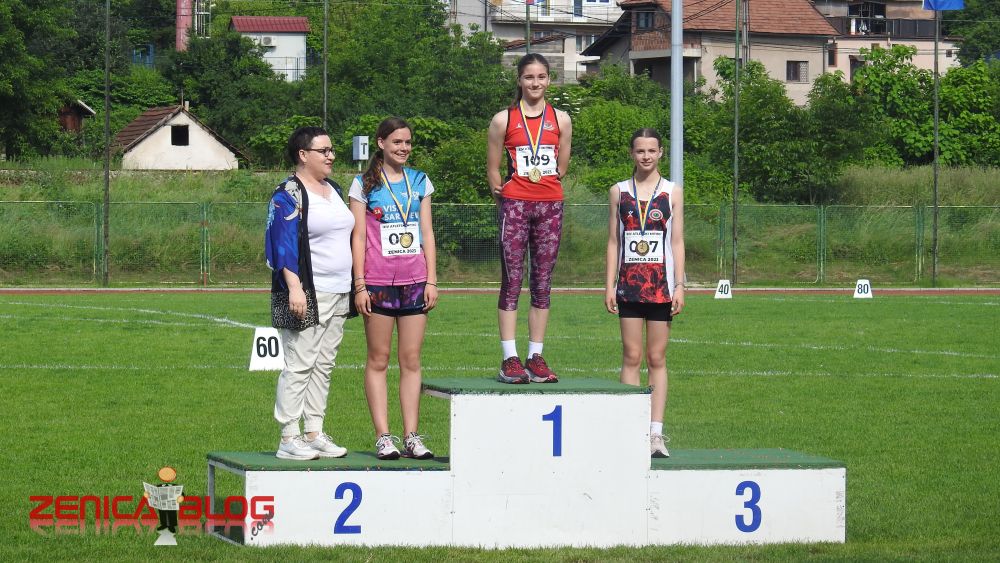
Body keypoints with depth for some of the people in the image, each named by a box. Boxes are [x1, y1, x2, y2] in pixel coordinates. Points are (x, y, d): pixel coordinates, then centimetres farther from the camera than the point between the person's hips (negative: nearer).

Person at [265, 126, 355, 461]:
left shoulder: (333, 191, 17)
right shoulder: (289, 195, -9)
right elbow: (284, 244, -15)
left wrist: (353, 288, 24)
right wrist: (294, 287, -24)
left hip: (337, 294, 9)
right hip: (307, 294, -9)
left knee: (323, 364, 10)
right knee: (299, 364, -9)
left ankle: (314, 433, 14)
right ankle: (289, 439, -8)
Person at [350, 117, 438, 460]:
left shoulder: (419, 182, 11)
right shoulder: (364, 184, 2)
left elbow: (427, 234, 12)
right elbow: (358, 237, -1)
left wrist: (431, 280, 5)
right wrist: (360, 285, -7)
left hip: (414, 281, 3)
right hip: (378, 282, -3)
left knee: (411, 361, 3)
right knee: (378, 360, 0)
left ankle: (411, 437, 5)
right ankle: (383, 436, 1)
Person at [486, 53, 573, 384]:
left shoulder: (560, 120, 9)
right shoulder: (504, 120, 3)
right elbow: (492, 168, 6)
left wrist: (546, 186, 8)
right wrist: (503, 195, 0)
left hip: (550, 205, 3)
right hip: (515, 205, -3)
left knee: (542, 284, 4)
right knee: (511, 282, -5)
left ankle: (535, 358, 8)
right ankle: (509, 359, -5)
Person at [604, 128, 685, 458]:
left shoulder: (672, 192, 6)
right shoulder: (619, 192, 8)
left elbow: (677, 242, 5)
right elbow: (613, 241, 9)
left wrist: (679, 286, -2)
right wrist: (609, 285, 2)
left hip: (661, 285, -1)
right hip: (629, 284, 1)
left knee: (657, 359, 1)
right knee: (631, 357, -2)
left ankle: (656, 433, 0)